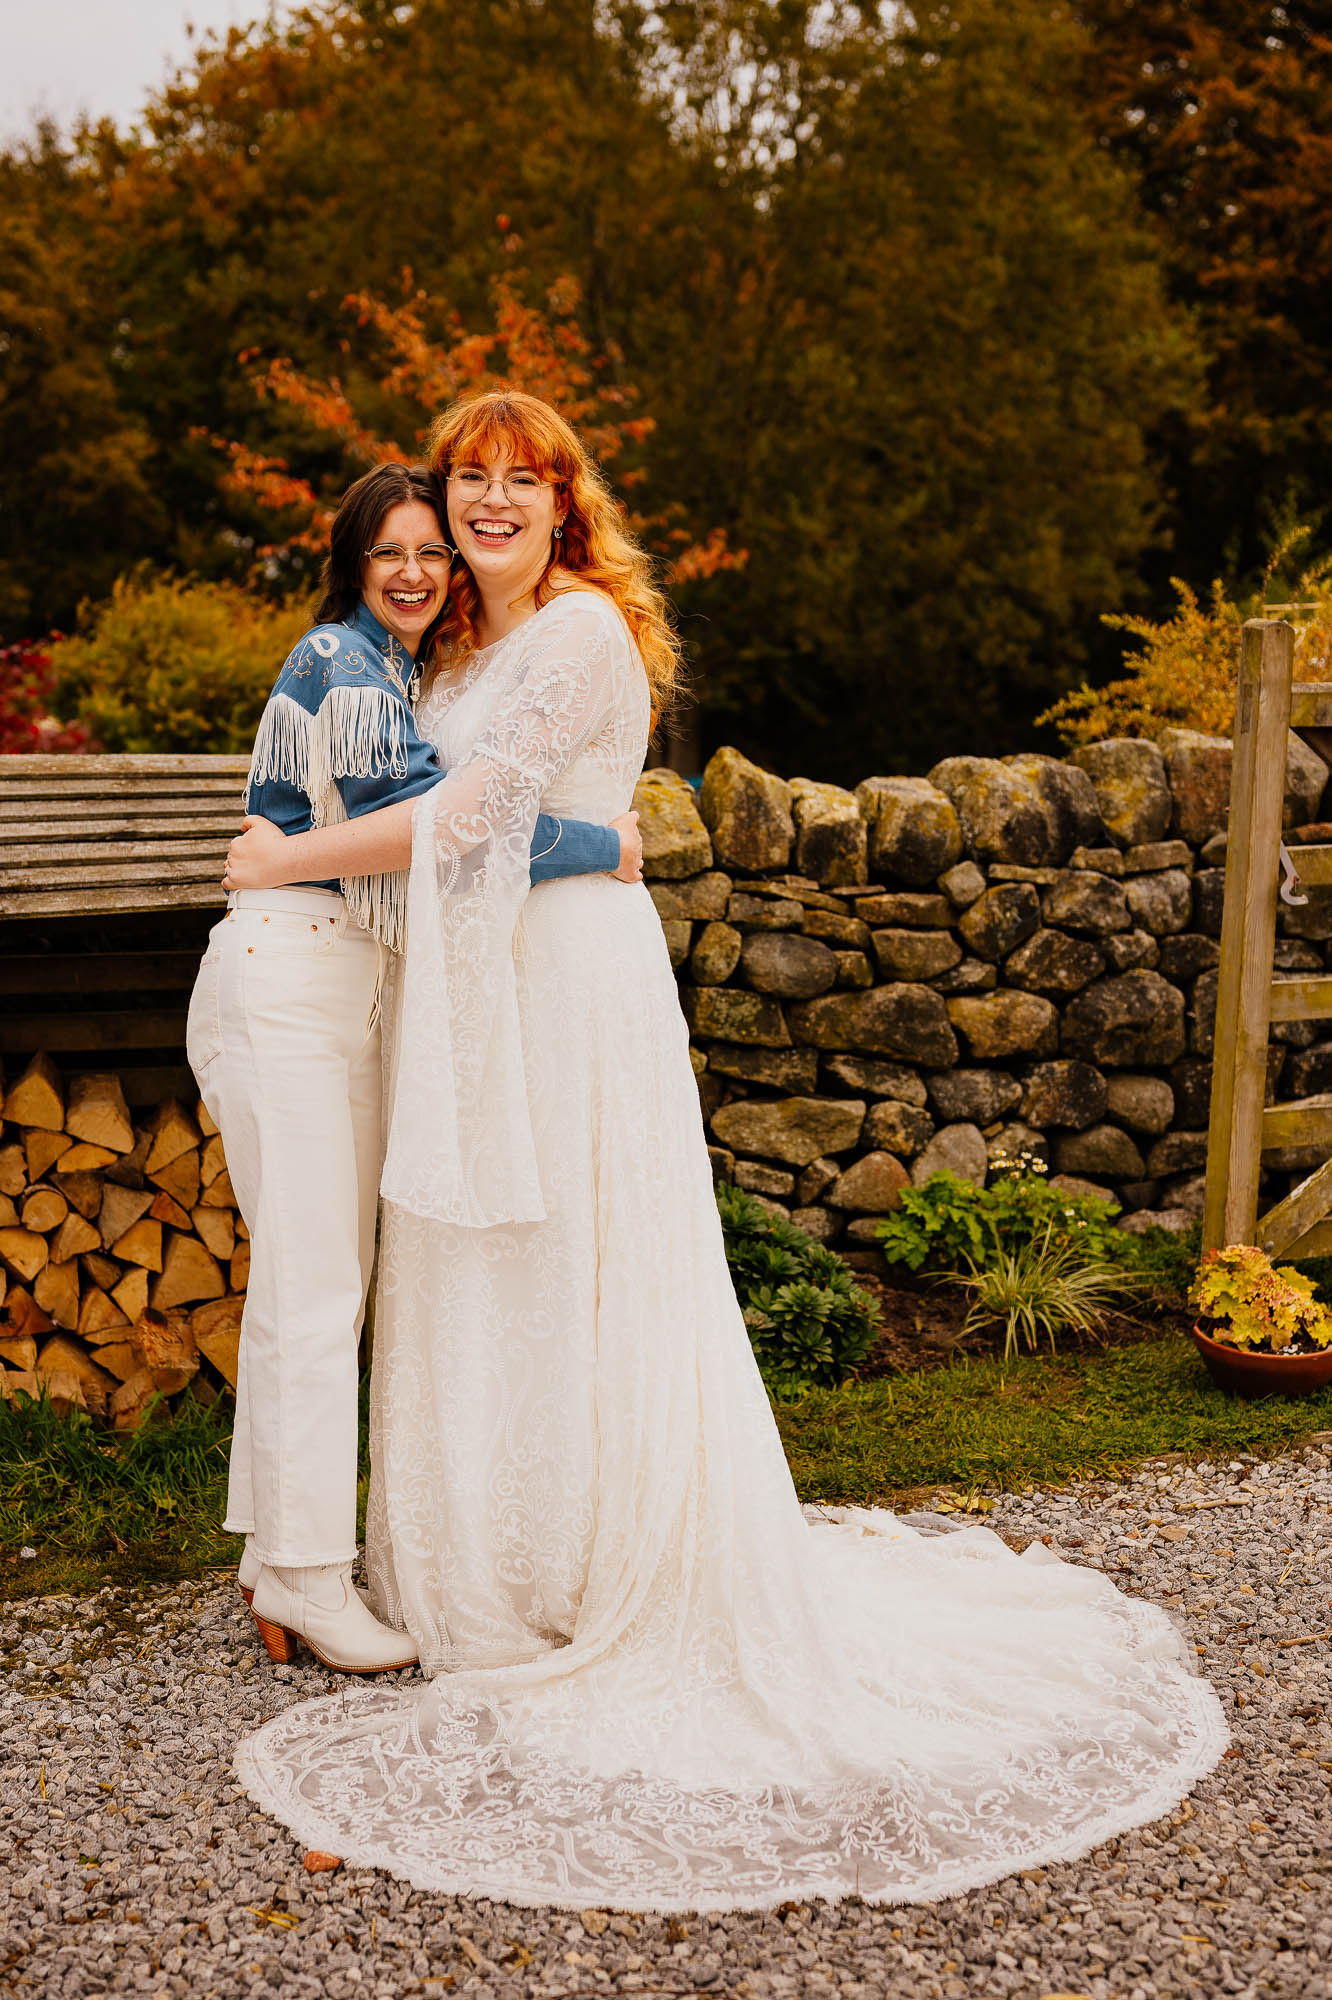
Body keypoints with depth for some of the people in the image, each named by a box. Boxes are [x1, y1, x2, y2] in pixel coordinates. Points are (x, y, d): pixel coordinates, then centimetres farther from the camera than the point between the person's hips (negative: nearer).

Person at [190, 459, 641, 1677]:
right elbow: (431, 817, -20)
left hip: (348, 985, 10)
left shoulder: (396, 669, 20)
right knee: (313, 1277, -9)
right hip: (290, 974, -10)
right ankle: (304, 1579, -2)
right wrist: (601, 849, -14)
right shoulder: (341, 663, -10)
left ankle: (280, 1548, 18)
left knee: (327, 1276, 10)